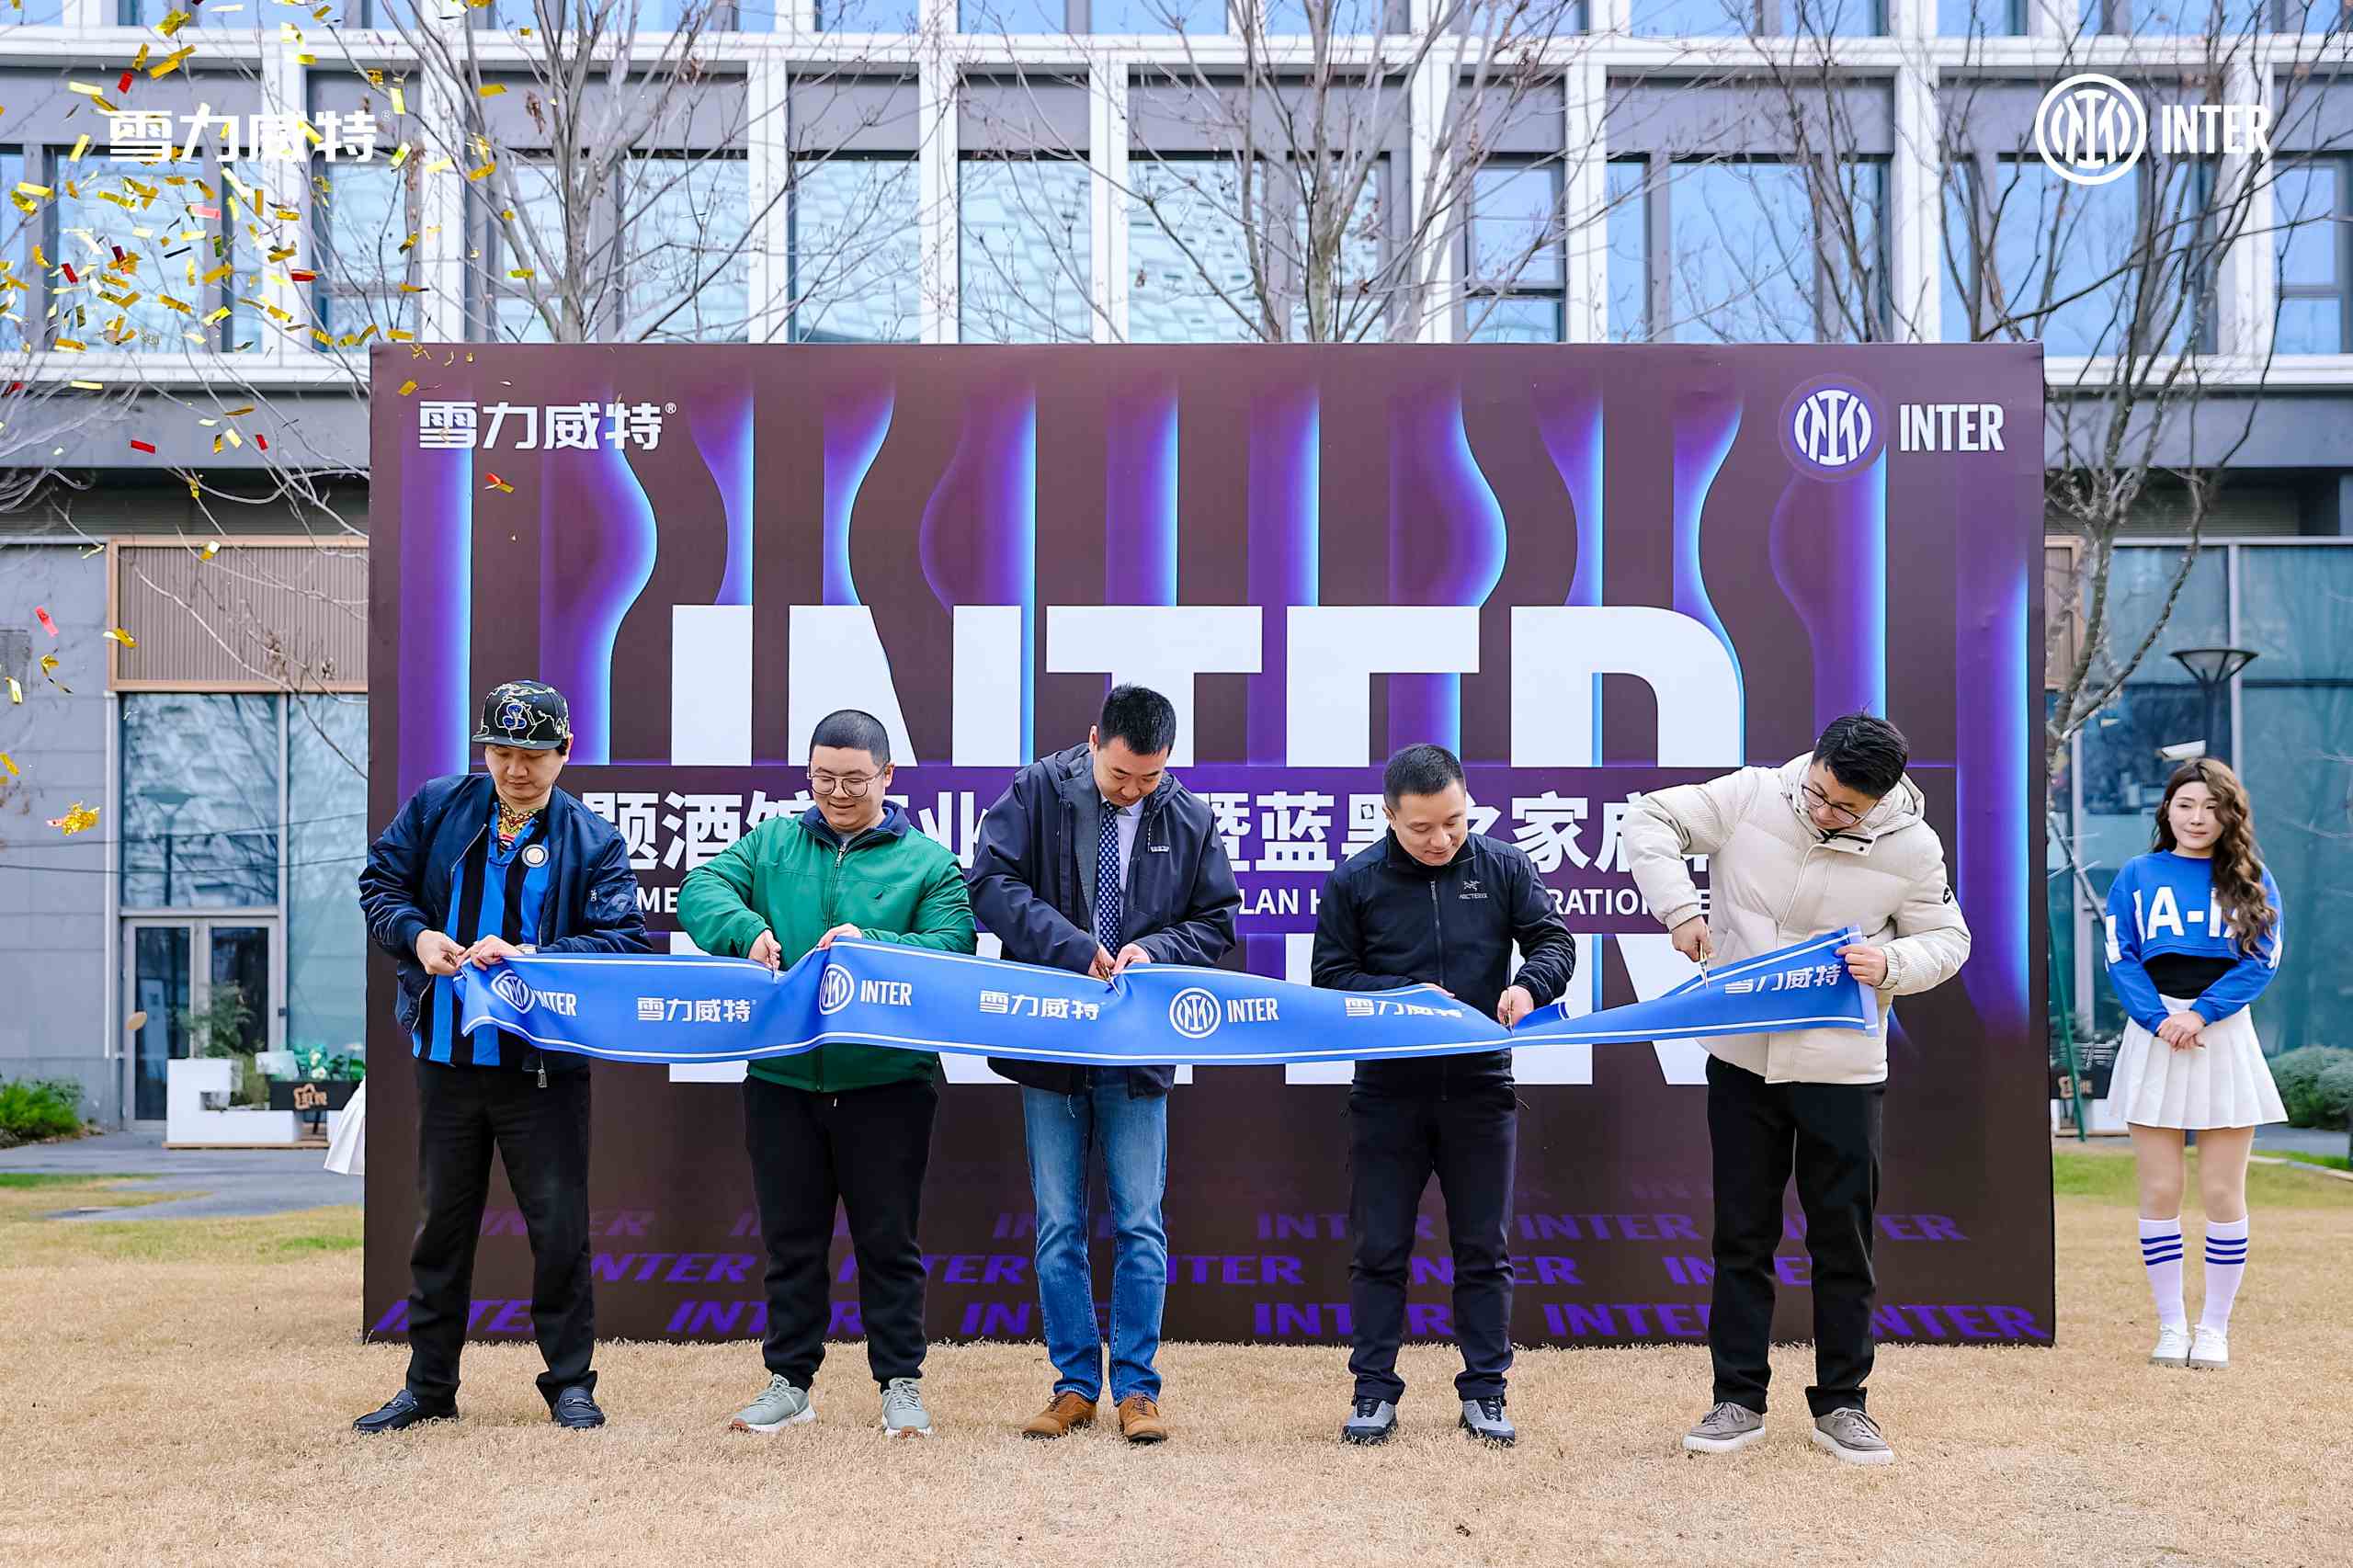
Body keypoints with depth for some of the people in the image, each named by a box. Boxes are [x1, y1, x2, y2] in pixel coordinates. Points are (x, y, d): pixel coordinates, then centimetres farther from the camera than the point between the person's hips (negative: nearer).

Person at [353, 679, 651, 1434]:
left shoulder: (593, 840, -6)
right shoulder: (435, 808, 2)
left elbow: (622, 940, -13)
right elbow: (380, 882, 8)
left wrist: (527, 956, -25)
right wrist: (417, 934, -12)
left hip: (545, 1067, -3)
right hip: (446, 1060, 3)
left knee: (559, 1229, 3)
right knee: (440, 1225, 14)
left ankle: (570, 1384, 18)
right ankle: (429, 1386, 27)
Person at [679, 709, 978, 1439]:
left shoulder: (928, 862, 2)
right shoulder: (771, 844, 9)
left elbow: (951, 948, -10)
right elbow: (701, 887, -4)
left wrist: (871, 945, -25)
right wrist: (747, 928, -24)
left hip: (886, 1082, -2)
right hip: (781, 1078, 2)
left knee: (888, 1240, 6)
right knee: (791, 1239, 12)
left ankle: (901, 1384, 17)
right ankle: (790, 1381, 23)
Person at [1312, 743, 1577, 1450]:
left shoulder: (1504, 867, 1)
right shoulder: (1354, 882, -2)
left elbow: (1554, 942, 1)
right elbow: (1330, 977, -1)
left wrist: (1528, 984, -20)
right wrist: (1402, 996, -17)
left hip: (1480, 1089, 1)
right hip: (1387, 1093, -1)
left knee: (1483, 1249, 9)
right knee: (1380, 1249, 6)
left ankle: (1484, 1392, 19)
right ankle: (1374, 1391, 16)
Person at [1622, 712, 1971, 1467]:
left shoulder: (1911, 846, -8)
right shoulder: (1752, 796, -9)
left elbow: (1948, 939, 4)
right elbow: (1649, 819, -3)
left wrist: (1890, 964, -17)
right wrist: (1680, 908, -16)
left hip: (1843, 1071, 0)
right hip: (1743, 1059, 1)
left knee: (1843, 1243, 7)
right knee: (1742, 1236, 8)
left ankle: (1840, 1405, 21)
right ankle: (1738, 1401, 18)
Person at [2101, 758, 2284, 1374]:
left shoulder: (2252, 879, 8)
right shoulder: (2137, 875, 8)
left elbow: (2263, 959, -3)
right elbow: (2119, 957, 1)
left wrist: (2200, 1013, -15)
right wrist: (2159, 1019, -14)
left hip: (2225, 1038, 0)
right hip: (2152, 1039, 0)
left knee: (2223, 1192, 1)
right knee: (2160, 1191, 2)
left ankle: (2214, 1328, 11)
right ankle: (2171, 1326, 11)